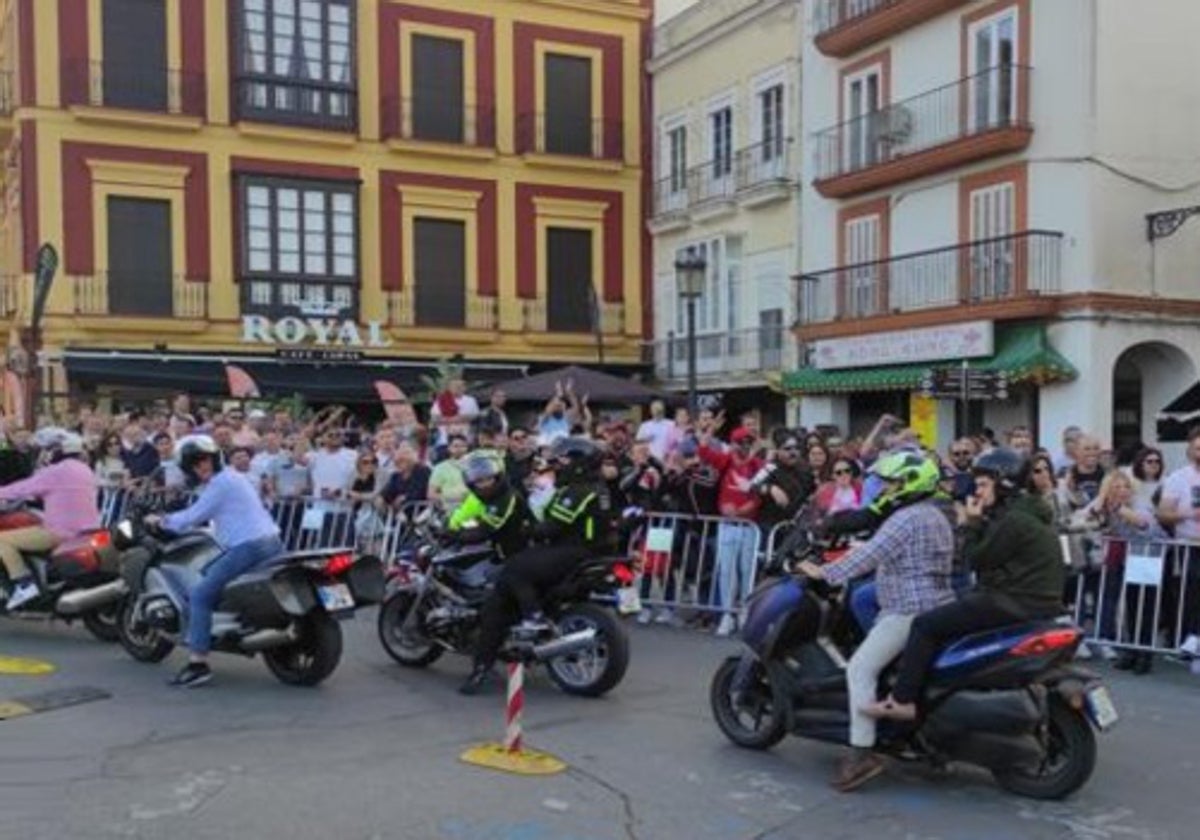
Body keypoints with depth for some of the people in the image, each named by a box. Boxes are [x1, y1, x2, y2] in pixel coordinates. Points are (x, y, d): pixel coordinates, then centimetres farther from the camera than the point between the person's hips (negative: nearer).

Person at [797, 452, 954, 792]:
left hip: (909, 611, -11)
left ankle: (862, 751, -20)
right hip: (938, 606, 11)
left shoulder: (906, 518, -14)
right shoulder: (937, 517, 17)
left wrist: (825, 573, -17)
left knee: (861, 669, -14)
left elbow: (869, 555, -22)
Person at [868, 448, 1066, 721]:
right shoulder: (1028, 513, 18)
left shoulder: (1014, 520, -15)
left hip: (1015, 604, -11)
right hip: (1035, 601, 11)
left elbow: (977, 559, -11)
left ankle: (902, 700, -11)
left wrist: (973, 524, -3)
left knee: (925, 625, -10)